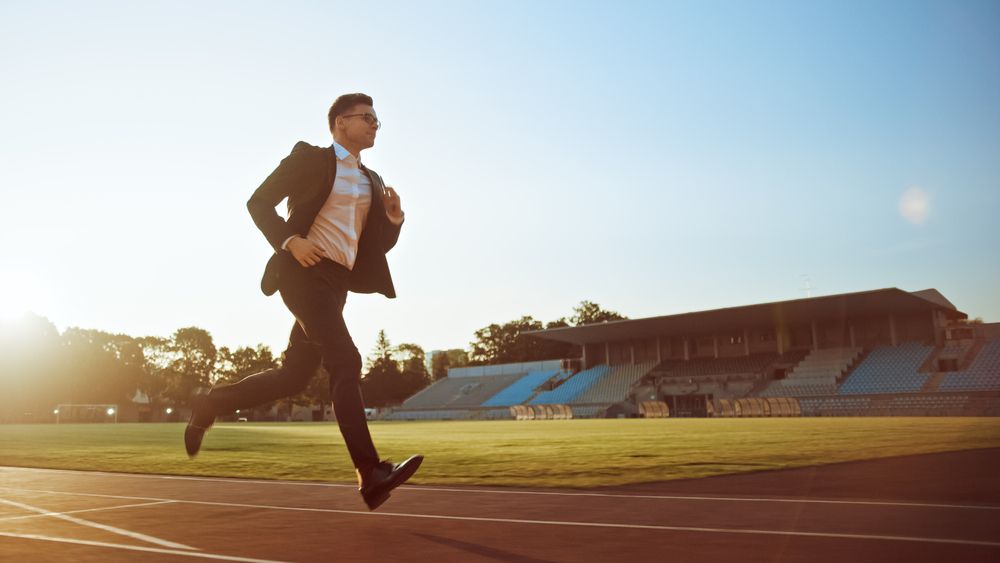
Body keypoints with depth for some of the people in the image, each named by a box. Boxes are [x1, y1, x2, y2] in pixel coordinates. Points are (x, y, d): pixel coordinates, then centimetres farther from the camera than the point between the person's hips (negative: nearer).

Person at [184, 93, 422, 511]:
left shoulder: (372, 182, 21)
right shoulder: (310, 158, 2)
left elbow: (380, 246, 20)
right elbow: (258, 201, 0)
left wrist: (393, 216, -1)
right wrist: (290, 240, -16)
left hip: (336, 284, 8)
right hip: (305, 272, -8)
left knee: (293, 377, 8)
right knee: (345, 362, -21)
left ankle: (210, 404, 29)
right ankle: (371, 473, -26)